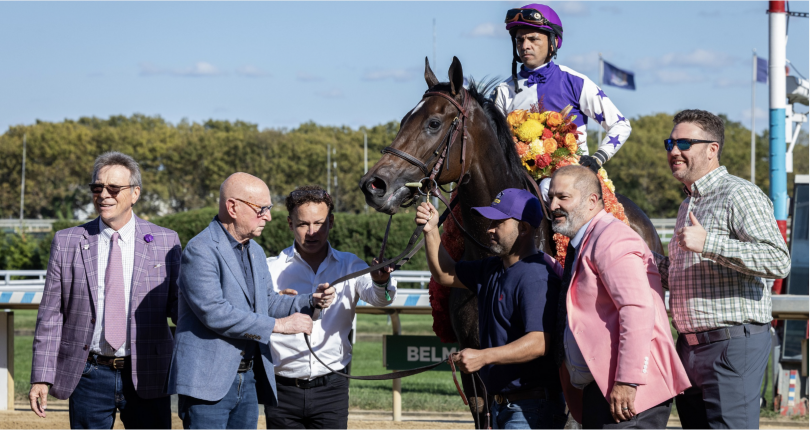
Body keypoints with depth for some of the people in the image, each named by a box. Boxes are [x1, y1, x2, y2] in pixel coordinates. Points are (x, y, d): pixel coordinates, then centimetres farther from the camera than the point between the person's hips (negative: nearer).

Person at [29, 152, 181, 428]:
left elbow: (177, 303, 7)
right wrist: (41, 377, 0)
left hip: (146, 375, 0)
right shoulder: (66, 242, 5)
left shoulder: (165, 242, 4)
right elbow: (50, 315, 5)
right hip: (89, 376, 1)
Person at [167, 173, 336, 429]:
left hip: (247, 379, 9)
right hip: (208, 381, -9)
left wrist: (310, 302, 4)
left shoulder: (255, 252, 17)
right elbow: (213, 312, -22)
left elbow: (267, 302, 24)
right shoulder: (201, 250, -13)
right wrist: (278, 324, -19)